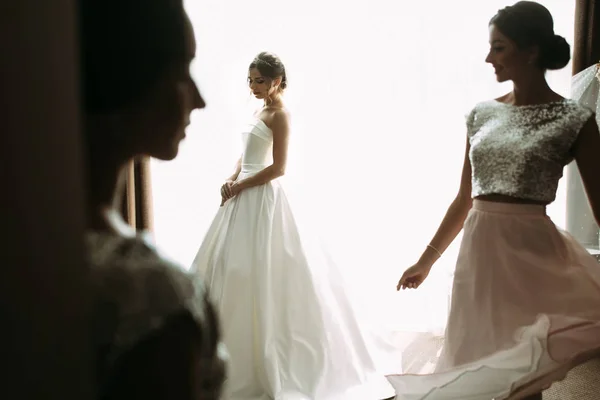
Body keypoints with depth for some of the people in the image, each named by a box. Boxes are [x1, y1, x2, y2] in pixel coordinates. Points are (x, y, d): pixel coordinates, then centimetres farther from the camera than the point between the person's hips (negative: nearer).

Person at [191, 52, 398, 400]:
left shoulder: (280, 114, -11)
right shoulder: (261, 111, 15)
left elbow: (278, 168, -18)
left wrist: (239, 186, -14)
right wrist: (231, 180, 1)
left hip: (261, 197, -9)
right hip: (243, 196, 9)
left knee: (258, 272, -6)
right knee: (233, 269, 12)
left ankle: (266, 358, 6)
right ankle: (237, 348, 24)